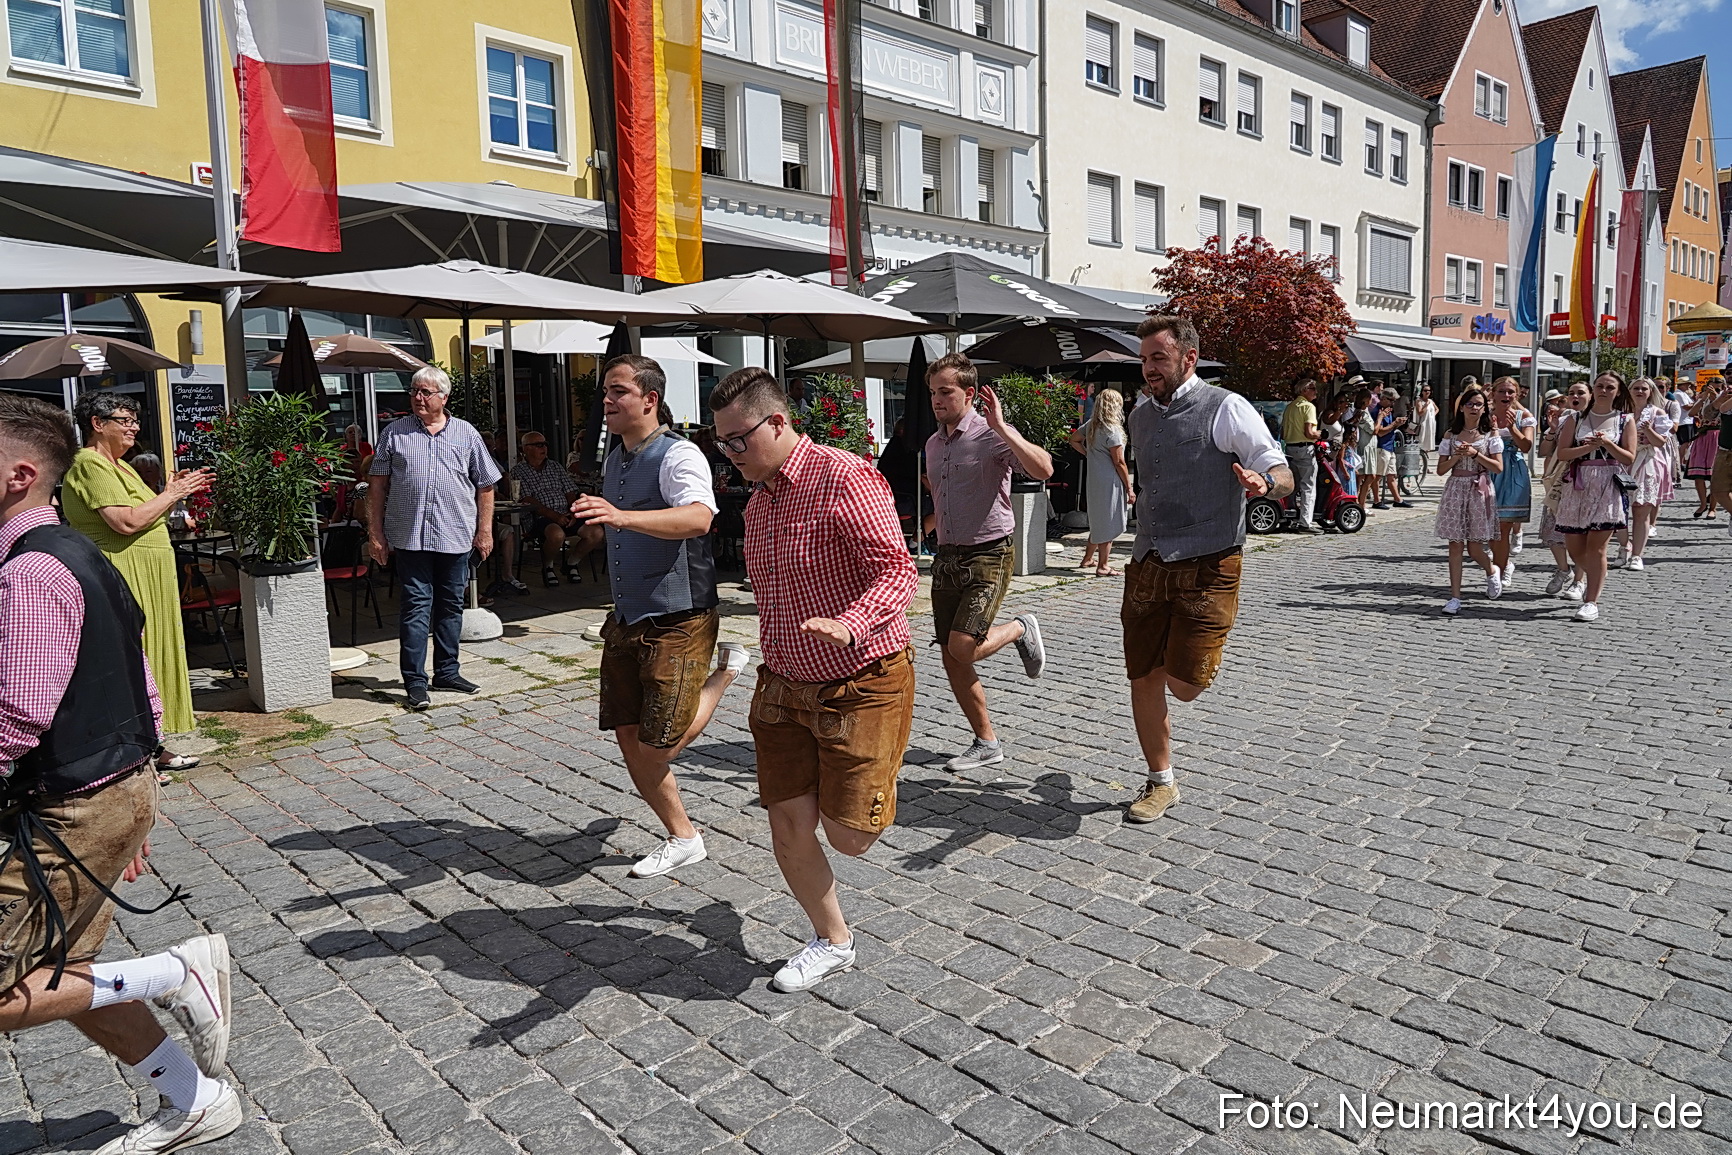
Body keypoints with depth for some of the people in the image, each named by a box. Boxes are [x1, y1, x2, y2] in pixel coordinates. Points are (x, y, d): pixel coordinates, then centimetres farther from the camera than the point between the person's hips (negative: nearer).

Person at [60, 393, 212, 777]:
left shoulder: (120, 466, 19)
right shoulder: (90, 464, -13)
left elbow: (149, 519, 20)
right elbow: (126, 521, -23)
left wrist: (176, 492, 8)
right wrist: (171, 494, -13)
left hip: (147, 579, 10)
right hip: (123, 581, -10)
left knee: (148, 656, 13)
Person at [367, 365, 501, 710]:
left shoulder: (466, 435, 7)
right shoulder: (394, 433, 6)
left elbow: (485, 486, 9)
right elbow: (378, 485, 6)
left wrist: (484, 531, 4)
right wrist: (375, 533, 1)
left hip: (455, 536, 2)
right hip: (410, 536, -2)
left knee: (451, 605, 10)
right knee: (416, 605, -3)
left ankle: (447, 672, 22)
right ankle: (415, 682, 2)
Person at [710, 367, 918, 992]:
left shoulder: (844, 479, -18)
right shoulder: (758, 502, 9)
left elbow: (897, 571, -26)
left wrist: (847, 626, -43)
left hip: (861, 683, -7)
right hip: (784, 686, 7)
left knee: (848, 835, -2)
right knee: (789, 830, 6)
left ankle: (867, 789, 34)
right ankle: (832, 941, 28)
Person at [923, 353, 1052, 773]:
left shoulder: (993, 435, -11)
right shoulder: (933, 443, 11)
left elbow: (1042, 468, -29)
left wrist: (1000, 426, -28)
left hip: (989, 555, -7)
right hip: (946, 557, 7)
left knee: (964, 648, -19)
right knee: (950, 658, 6)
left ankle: (1020, 629, 13)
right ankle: (987, 742, 20)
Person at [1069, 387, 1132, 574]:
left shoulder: (1091, 425, 6)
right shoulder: (1112, 429, -17)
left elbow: (1074, 440, 23)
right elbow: (1119, 462, -16)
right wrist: (1129, 488, -10)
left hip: (1094, 480, 8)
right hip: (1110, 482, -8)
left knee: (1098, 521, 21)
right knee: (1108, 524, 0)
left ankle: (1088, 558, 30)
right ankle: (1103, 566, 5)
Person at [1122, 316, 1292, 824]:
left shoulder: (1225, 409, -6)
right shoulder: (1140, 419, 13)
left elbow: (1283, 475, -11)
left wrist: (1264, 482, -33)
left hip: (1207, 568, -6)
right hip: (1146, 567, 6)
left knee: (1183, 684, -12)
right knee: (1143, 681, 8)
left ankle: (1200, 651, 26)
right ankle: (1161, 783, 27)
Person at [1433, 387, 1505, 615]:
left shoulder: (1490, 435, 4)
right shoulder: (1451, 435, 7)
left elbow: (1498, 467, -3)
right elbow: (1441, 469, 5)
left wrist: (1475, 454, -13)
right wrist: (1458, 456, -10)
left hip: (1480, 491, -1)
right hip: (1455, 489, 2)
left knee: (1474, 548, -3)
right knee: (1455, 545, -2)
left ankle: (1492, 571, 32)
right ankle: (1455, 597, -1)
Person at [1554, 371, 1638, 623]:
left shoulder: (1625, 421, 7)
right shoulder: (1576, 419, 9)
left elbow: (1629, 459, 1)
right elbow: (1562, 452, 0)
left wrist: (1607, 444, -13)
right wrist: (1589, 447, -13)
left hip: (1608, 487, -2)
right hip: (1578, 486, 2)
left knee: (1596, 546, -8)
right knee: (1575, 547, 5)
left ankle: (1592, 601, -4)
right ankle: (1596, 581, 35)